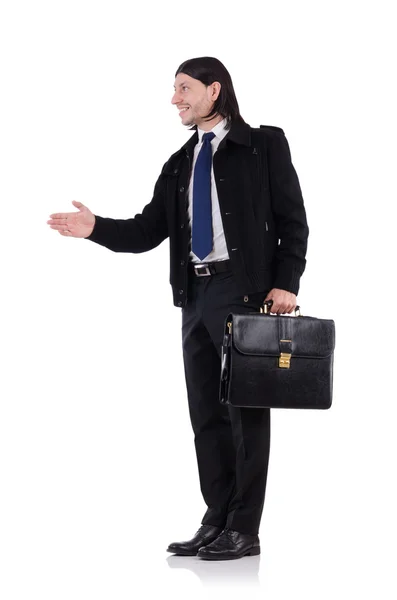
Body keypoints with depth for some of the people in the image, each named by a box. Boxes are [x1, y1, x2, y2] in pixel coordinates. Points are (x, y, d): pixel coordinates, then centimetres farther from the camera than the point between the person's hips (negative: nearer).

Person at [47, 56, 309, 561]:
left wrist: (285, 284, -14)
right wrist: (96, 228, -4)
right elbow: (147, 231, 11)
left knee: (247, 409, -3)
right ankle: (217, 522, 15)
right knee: (207, 413, 8)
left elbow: (292, 221, -4)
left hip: (246, 291, -6)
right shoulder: (179, 164, 18)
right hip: (196, 296, 6)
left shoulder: (263, 145, 1)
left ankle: (244, 530, 2)